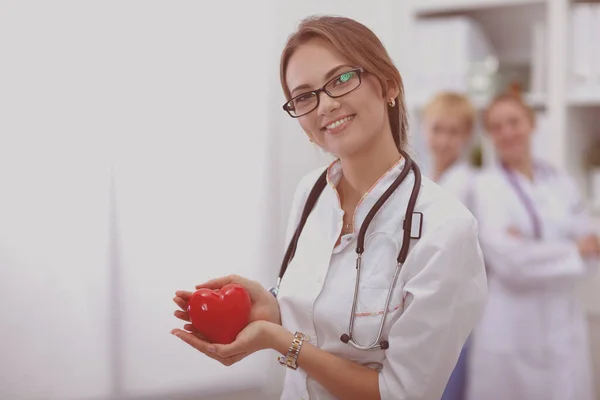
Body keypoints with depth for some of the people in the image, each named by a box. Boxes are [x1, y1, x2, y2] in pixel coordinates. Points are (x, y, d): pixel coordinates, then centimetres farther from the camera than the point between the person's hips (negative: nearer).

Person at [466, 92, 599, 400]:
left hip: (564, 326, 4)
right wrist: (574, 250, -6)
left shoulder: (561, 183, 8)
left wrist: (532, 252, -13)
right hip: (510, 330, -4)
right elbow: (508, 259, -15)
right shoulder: (486, 186, -5)